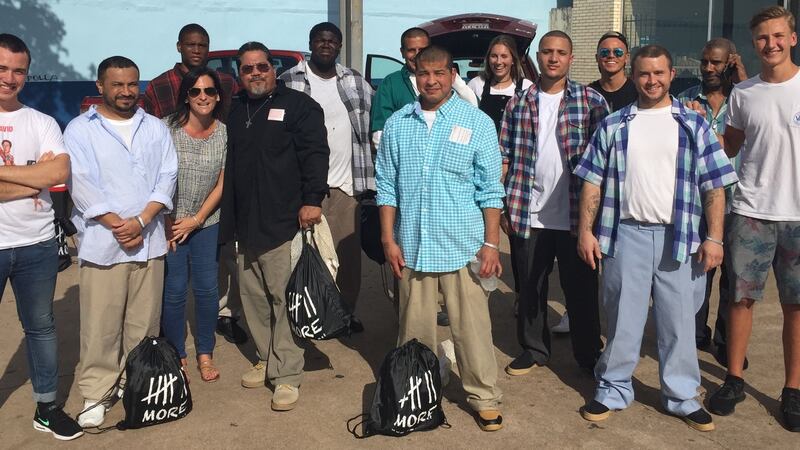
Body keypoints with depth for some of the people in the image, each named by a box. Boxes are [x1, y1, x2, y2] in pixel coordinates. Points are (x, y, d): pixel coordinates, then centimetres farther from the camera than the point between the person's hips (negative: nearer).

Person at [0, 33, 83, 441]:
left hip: (37, 244, 2)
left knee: (41, 326, 13)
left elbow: (61, 171, -14)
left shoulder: (41, 123, 2)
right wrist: (37, 177, -13)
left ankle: (47, 407, 26)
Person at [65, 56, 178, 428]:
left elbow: (166, 178, 4)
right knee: (100, 325, -1)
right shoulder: (80, 129, 3)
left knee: (144, 322, 7)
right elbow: (81, 185, -5)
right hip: (101, 241, -2)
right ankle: (96, 393, 10)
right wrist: (116, 225, -11)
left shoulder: (155, 129, 12)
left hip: (149, 241, 3)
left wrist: (140, 221, -9)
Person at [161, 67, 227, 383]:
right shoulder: (168, 128, -8)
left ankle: (205, 353, 19)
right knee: (174, 291, 1)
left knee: (207, 288, 3)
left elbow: (222, 184, 1)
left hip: (206, 223, 2)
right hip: (170, 223, -2)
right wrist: (165, 220, -7)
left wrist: (197, 219, -5)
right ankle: (177, 355, 16)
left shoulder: (224, 134, -1)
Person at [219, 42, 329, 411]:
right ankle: (267, 359, 25)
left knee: (283, 296, -7)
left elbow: (315, 154, -9)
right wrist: (230, 220, 20)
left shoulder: (298, 105, 0)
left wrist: (312, 199, -19)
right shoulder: (236, 112, 20)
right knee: (254, 296, 11)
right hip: (246, 223, 7)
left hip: (284, 221, -7)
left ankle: (287, 374, -1)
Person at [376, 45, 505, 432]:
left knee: (472, 326, 4)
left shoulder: (477, 123, 0)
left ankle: (484, 397, 19)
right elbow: (387, 186, 7)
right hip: (412, 246, 2)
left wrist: (491, 242, -5)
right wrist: (388, 239, 2)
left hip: (463, 246, -2)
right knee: (414, 326, 12)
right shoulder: (396, 124, 6)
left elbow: (490, 189, -1)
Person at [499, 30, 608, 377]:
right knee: (530, 286, 12)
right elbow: (505, 156, 8)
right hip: (528, 215, 2)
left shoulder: (591, 101, 1)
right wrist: (503, 205, 3)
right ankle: (533, 349, 28)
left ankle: (588, 354, 23)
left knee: (581, 287, 8)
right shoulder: (518, 103, 8)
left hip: (575, 214, -2)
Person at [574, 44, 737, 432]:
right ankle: (613, 390, 22)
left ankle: (682, 396, 23)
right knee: (622, 317, 7)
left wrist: (714, 238, -2)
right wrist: (585, 230, -1)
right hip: (625, 234, 0)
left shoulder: (694, 124, 6)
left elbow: (713, 186, 4)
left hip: (678, 237, 0)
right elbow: (592, 181, 6)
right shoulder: (613, 126, 7)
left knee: (678, 320, 8)